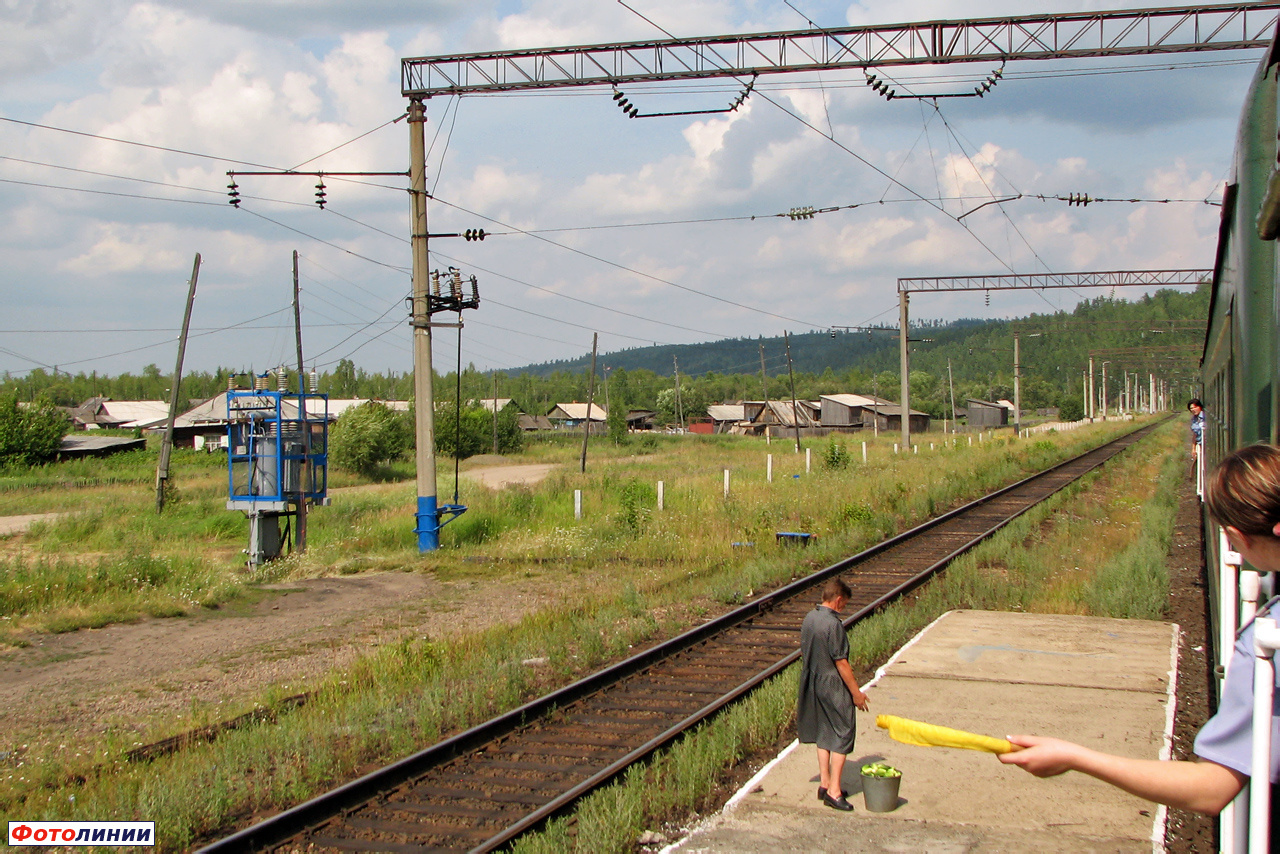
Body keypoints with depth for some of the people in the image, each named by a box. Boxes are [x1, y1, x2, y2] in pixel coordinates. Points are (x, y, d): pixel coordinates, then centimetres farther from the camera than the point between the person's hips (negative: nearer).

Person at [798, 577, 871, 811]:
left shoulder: (809, 617, 3)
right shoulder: (833, 624, -22)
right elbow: (841, 662, -20)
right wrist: (856, 692, -13)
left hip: (812, 684, 8)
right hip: (833, 686, -8)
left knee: (824, 734, 17)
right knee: (842, 735, -1)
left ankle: (825, 783, 22)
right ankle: (834, 791, -2)